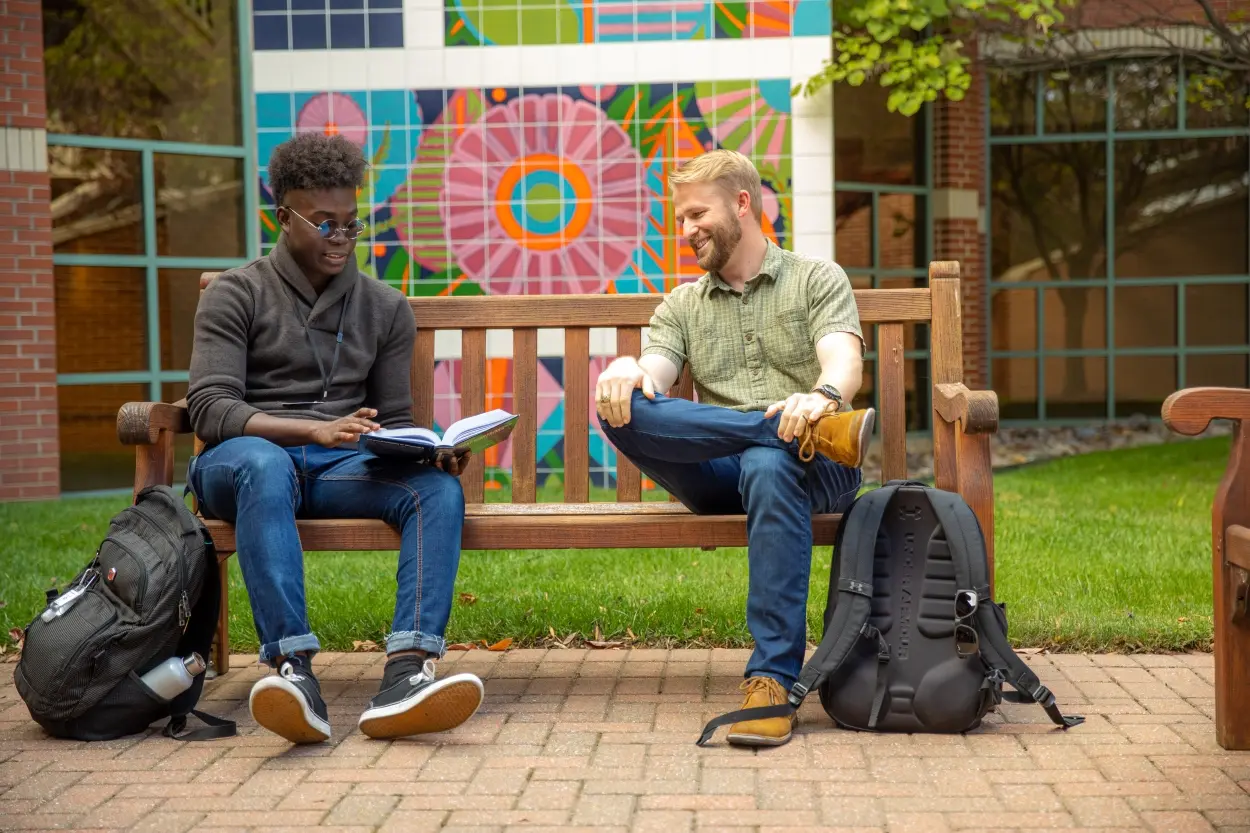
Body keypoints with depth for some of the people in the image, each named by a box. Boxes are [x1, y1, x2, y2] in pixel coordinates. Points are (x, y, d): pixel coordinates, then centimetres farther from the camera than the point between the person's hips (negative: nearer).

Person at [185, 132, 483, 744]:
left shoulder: (385, 308, 18)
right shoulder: (235, 296, 6)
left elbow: (393, 421, 17)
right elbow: (210, 410, -7)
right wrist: (315, 430, -22)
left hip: (343, 467, 3)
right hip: (244, 459, -3)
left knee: (437, 487, -28)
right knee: (264, 466, -40)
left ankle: (406, 673, -47)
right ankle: (292, 668, -50)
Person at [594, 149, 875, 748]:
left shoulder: (817, 279, 14)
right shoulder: (681, 306, 25)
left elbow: (844, 362, -6)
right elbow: (654, 373, 5)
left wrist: (822, 395, -31)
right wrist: (627, 371, -21)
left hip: (815, 471, -3)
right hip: (718, 476, 3)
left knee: (768, 466, -41)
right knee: (622, 408, -26)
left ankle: (772, 681, -42)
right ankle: (825, 431, -33)